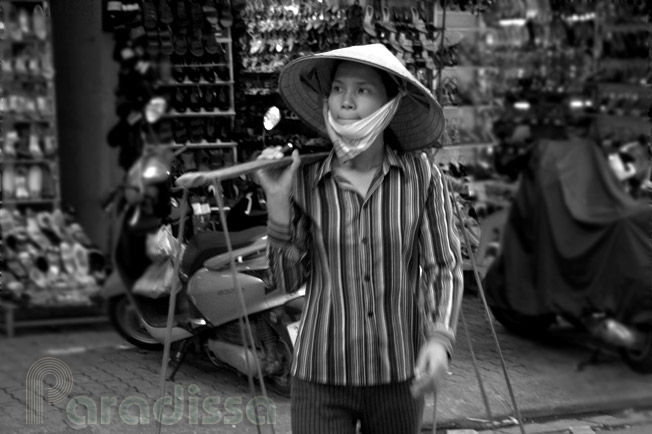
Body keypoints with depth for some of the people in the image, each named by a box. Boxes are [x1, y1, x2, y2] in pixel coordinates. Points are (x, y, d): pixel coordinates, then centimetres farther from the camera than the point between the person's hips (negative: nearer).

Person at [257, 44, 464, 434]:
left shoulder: (420, 175, -7)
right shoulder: (306, 180, -4)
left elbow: (445, 266, -3)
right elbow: (290, 279, 0)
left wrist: (440, 337, -18)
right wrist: (278, 200, -11)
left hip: (399, 376, 0)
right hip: (322, 376, 0)